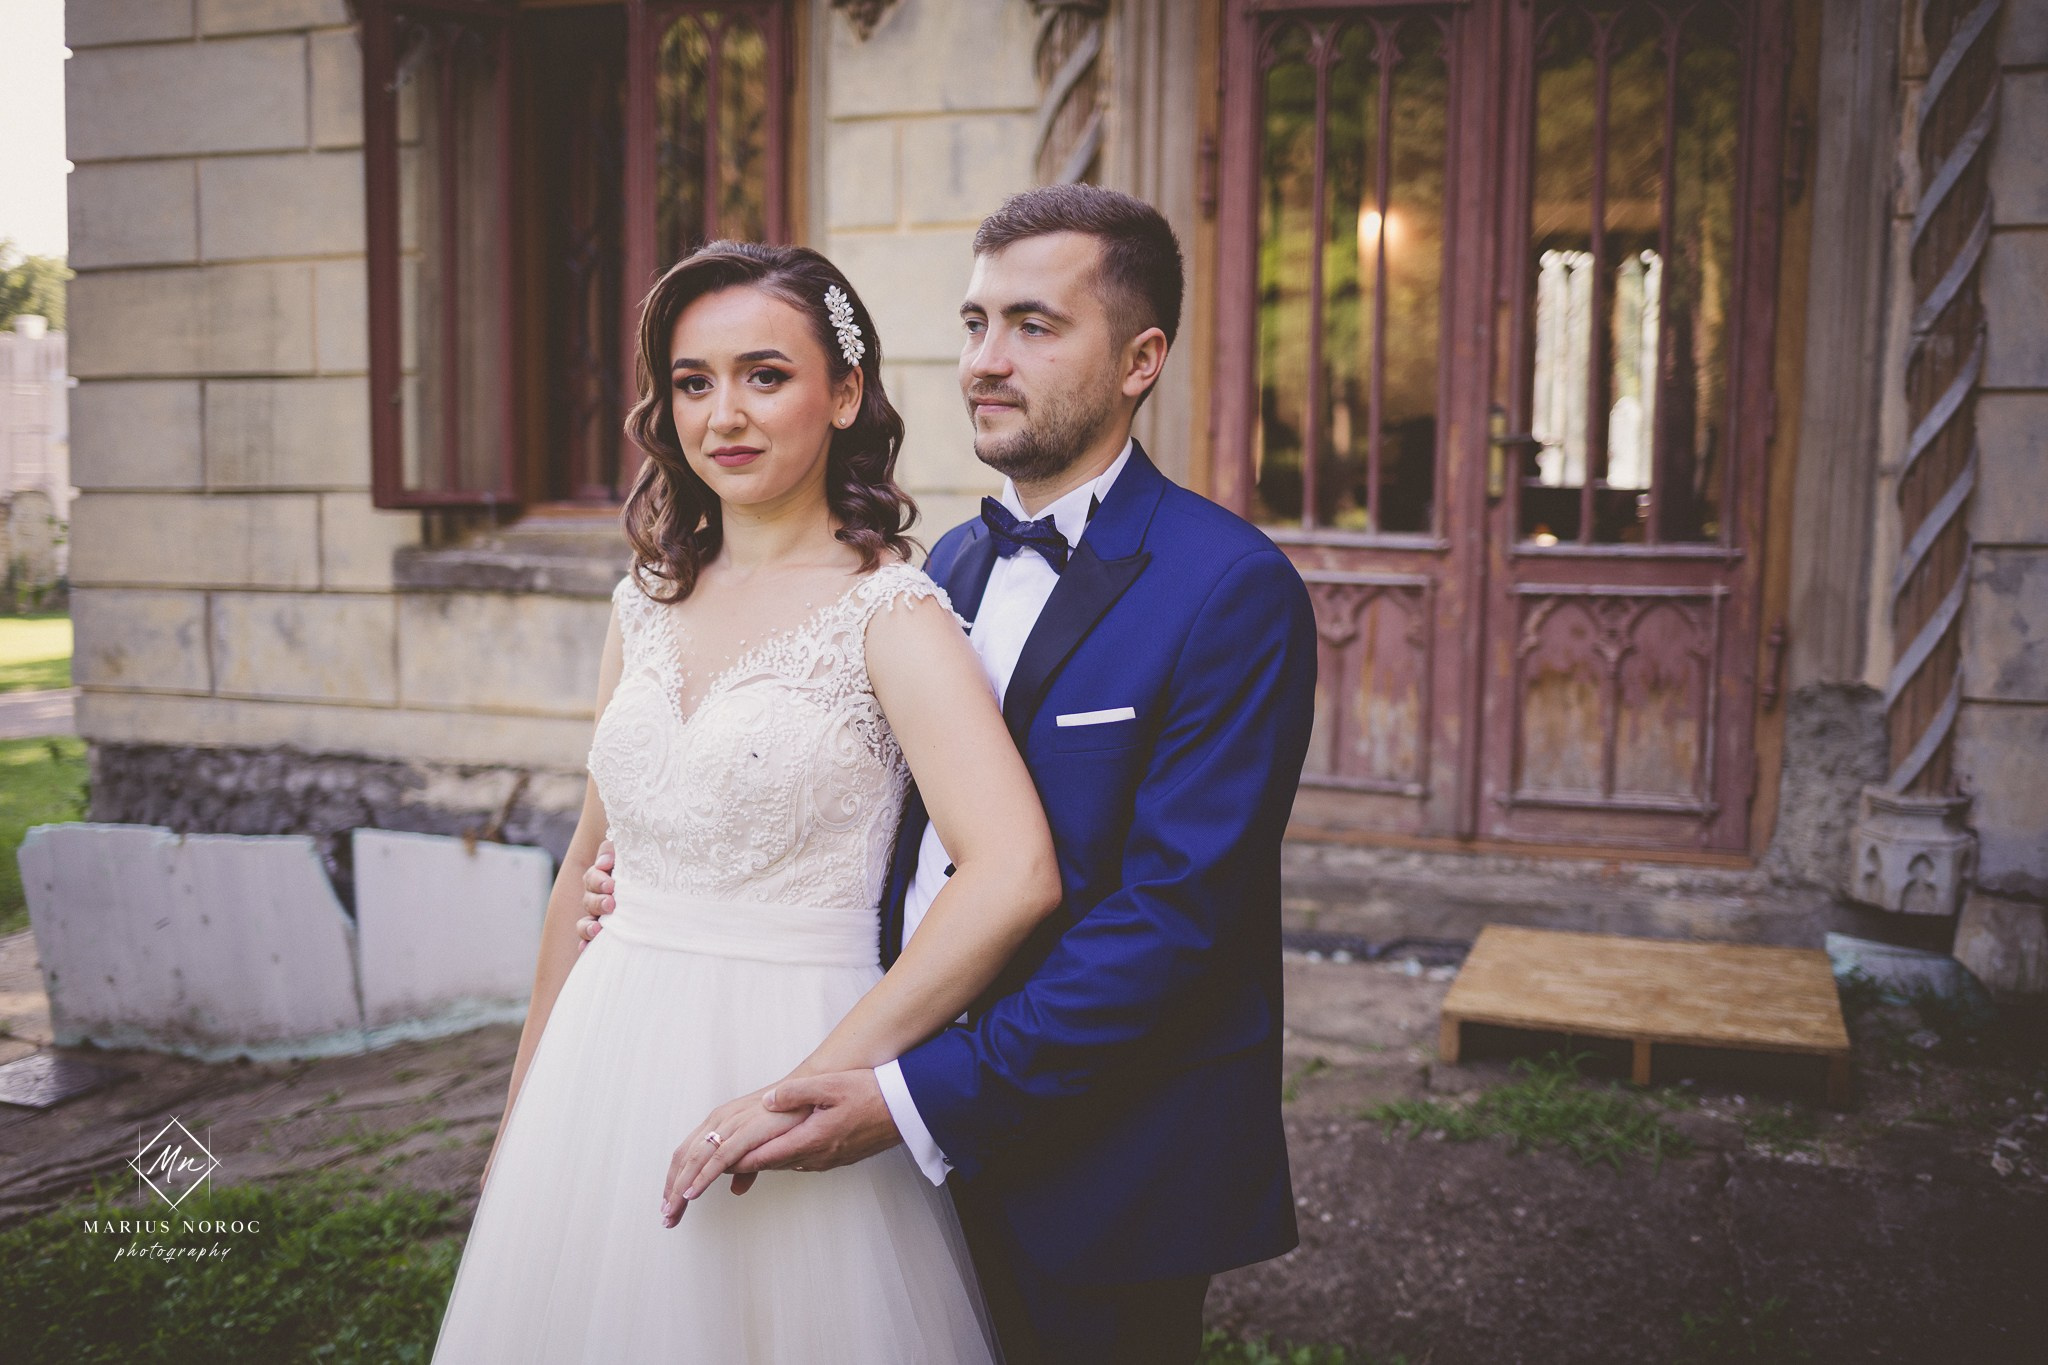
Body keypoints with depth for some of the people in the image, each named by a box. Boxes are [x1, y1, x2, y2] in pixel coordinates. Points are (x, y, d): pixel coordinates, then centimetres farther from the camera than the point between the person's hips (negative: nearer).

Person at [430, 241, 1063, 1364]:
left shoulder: (890, 612, -13)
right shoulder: (648, 599, 6)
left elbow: (1015, 875, -25)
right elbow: (593, 860, 13)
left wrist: (810, 1085, -21)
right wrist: (526, 1095, 16)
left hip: (783, 1058, -5)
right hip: (611, 1053, 6)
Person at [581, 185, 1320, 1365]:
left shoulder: (1233, 590, -16)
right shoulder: (954, 562, 8)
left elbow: (1177, 913, -22)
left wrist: (921, 1097, -24)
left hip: (1102, 1168, -6)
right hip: (931, 1148, 6)